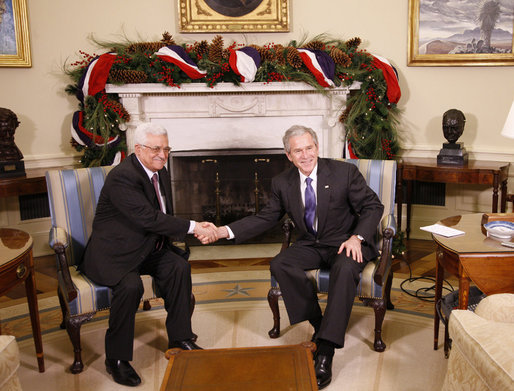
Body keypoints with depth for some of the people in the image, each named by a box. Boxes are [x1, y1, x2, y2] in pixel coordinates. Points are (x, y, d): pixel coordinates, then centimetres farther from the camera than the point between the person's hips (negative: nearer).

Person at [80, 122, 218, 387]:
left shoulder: (160, 173, 6)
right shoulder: (122, 177, -22)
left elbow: (164, 218, 8)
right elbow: (149, 218, -30)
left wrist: (198, 230, -12)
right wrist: (193, 227, -27)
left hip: (147, 248, 8)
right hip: (113, 253, -7)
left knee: (179, 266, -15)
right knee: (131, 285, -31)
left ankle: (179, 338, 1)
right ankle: (116, 359, -10)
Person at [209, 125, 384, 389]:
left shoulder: (344, 172, -10)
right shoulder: (282, 183, 0)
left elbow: (373, 206, -4)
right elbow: (266, 218, 5)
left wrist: (357, 237, -22)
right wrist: (226, 231, -8)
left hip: (345, 243, -3)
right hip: (310, 245, 4)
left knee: (345, 268, -36)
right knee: (279, 265, -24)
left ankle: (325, 351, -31)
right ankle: (319, 325, -12)